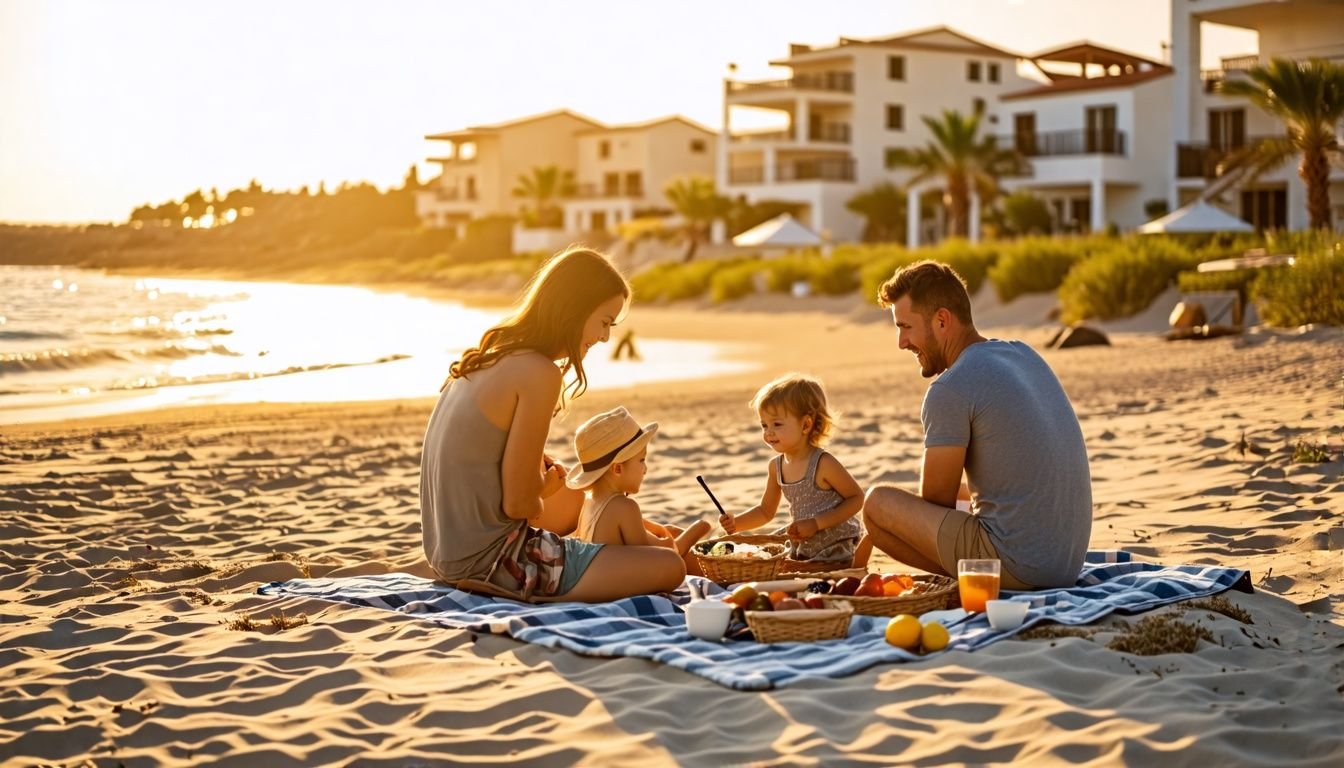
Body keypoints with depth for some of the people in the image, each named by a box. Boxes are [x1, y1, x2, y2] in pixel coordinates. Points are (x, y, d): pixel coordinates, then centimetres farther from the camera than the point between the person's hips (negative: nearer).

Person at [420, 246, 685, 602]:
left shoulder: (491, 354, 9)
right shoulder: (539, 372, -18)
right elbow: (518, 503, -18)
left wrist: (549, 476, 8)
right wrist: (545, 488, 3)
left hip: (449, 551, 10)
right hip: (490, 562, -10)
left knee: (572, 499, 37)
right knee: (668, 568, -12)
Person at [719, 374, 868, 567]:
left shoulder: (823, 464, -22)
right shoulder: (776, 466, -2)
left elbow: (857, 498, -16)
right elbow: (766, 511, 10)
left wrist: (816, 523, -22)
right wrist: (736, 523, -8)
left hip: (835, 553, -6)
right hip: (801, 551, 6)